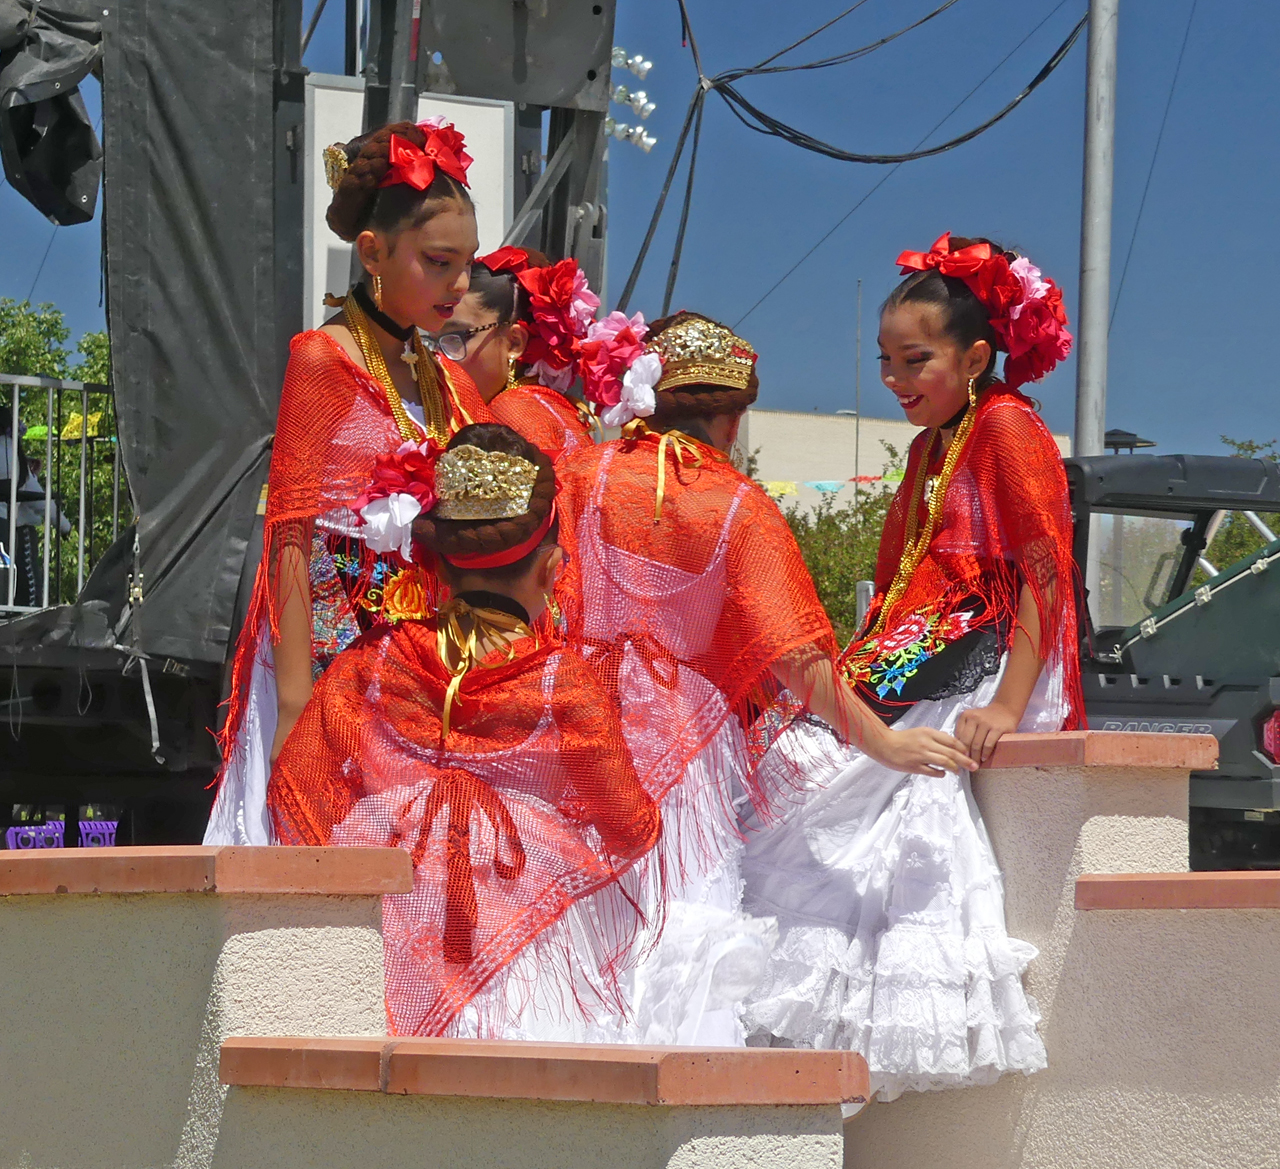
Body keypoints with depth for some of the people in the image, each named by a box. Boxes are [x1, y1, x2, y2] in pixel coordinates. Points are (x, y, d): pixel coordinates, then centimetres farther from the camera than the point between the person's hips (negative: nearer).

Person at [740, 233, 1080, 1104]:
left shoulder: (1009, 427, -4)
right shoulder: (932, 443, 22)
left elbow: (1044, 575, -13)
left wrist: (1007, 706, -23)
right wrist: (847, 684, 10)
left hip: (979, 675, -8)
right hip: (911, 675, 8)